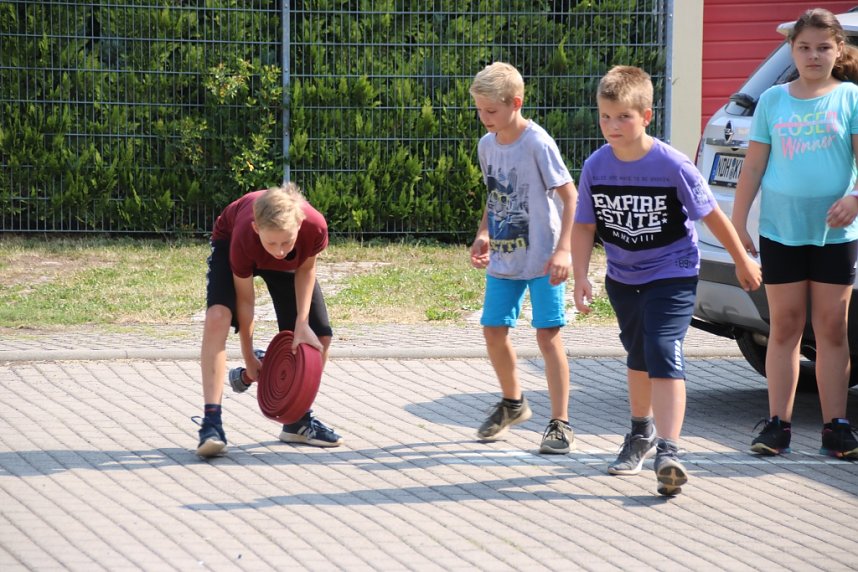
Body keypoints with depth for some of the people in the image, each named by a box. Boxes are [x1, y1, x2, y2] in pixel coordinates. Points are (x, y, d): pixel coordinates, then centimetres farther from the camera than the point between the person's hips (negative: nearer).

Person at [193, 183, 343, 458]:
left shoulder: (315, 226, -39)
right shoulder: (244, 237, -43)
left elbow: (305, 269, -15)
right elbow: (245, 299, -27)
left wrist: (302, 323, -22)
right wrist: (248, 357, -19)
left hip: (290, 265, 3)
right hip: (228, 243, -3)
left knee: (319, 338, -1)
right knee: (217, 316, -31)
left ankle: (299, 420, 22)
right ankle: (211, 423, -32)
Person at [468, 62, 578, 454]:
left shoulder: (537, 144, -15)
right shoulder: (487, 145, 5)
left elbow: (569, 196, -13)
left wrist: (562, 249, -19)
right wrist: (483, 236, 4)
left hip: (541, 259, -7)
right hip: (503, 259, 7)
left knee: (548, 335, -7)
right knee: (493, 331, 9)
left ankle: (560, 424, -2)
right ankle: (513, 403, 32)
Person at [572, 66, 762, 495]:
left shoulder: (672, 166, -21)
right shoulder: (596, 167, -10)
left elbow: (712, 215, -9)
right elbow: (584, 225, -2)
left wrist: (742, 261, 1)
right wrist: (580, 276, -13)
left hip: (671, 275, -5)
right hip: (622, 278, 5)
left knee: (663, 355, -18)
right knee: (638, 356, 21)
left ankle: (668, 451, -24)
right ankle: (642, 432, 42)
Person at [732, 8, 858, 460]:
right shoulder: (773, 100, 6)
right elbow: (753, 167, 8)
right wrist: (737, 223, 3)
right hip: (781, 230, 1)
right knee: (785, 325, 4)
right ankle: (777, 424, 6)